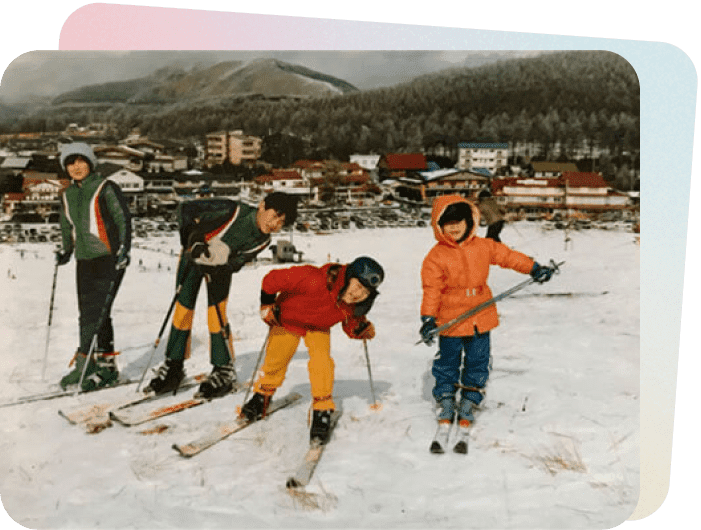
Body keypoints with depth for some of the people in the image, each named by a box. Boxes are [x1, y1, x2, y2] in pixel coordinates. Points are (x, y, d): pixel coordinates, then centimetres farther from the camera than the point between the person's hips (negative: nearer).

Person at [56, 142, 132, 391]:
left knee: (95, 310, -13)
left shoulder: (105, 188, -4)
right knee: (90, 313, 4)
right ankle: (107, 366, 10)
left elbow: (123, 219, -7)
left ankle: (84, 362, -10)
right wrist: (65, 251, 16)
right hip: (84, 259, 6)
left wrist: (124, 249, -15)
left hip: (109, 258, -6)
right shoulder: (67, 195, 14)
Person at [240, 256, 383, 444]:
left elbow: (351, 326, -5)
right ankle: (262, 397, 36)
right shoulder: (316, 281, -43)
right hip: (288, 318, -2)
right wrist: (267, 304, -23)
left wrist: (362, 329, -26)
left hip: (319, 328, 3)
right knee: (275, 360, 6)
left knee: (321, 361, -20)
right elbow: (273, 279, -34)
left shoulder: (355, 305, -25)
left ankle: (322, 413, -7)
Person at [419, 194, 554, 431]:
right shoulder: (436, 257, -9)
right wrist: (428, 319, -18)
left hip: (480, 317, 3)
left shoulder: (483, 246, 2)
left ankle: (468, 403, 24)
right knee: (447, 363, 8)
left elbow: (508, 256, 12)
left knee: (478, 363, 10)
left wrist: (534, 269, 10)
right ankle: (446, 401, 26)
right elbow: (431, 290, -11)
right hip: (450, 321, -3)